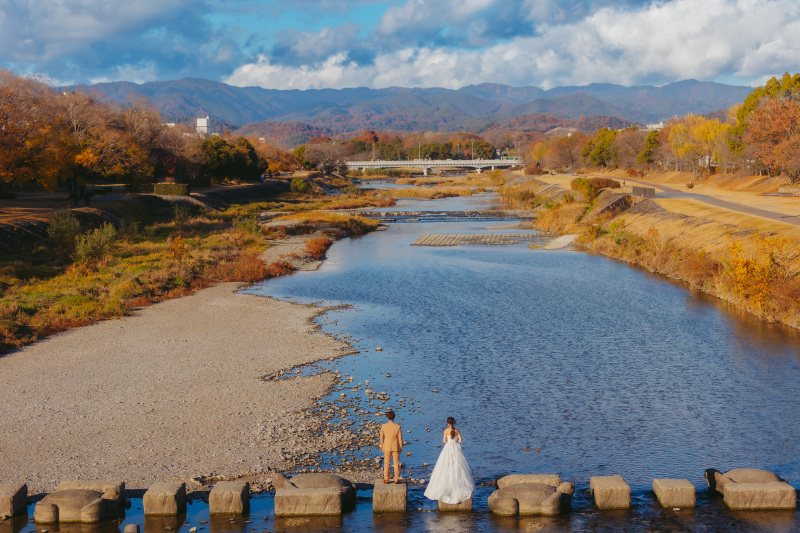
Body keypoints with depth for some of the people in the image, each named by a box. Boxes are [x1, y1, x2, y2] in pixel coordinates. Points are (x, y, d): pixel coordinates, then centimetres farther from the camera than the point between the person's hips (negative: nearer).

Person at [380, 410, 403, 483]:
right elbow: (400, 438, -9)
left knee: (386, 463, 12)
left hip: (387, 447, 1)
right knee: (396, 463, 11)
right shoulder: (398, 427, -17)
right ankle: (396, 479, 16)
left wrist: (382, 447, 10)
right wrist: (401, 447, 6)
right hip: (396, 447, -1)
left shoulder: (383, 426, -14)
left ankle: (386, 479, 16)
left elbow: (381, 438, -3)